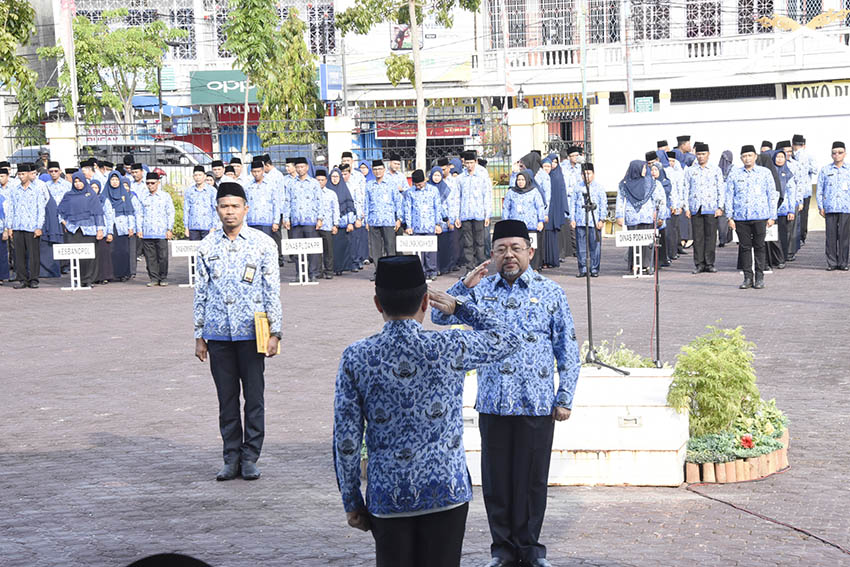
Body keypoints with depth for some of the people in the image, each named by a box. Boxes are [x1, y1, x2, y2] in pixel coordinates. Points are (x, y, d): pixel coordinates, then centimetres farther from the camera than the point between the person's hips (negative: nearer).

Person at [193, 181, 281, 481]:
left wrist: (274, 332, -5)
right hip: (218, 333, 2)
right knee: (227, 399, 7)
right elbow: (200, 292, 10)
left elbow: (273, 291, 0)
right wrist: (199, 336, 8)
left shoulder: (263, 244, -1)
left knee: (254, 397, 2)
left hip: (251, 332, -2)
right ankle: (232, 459, 15)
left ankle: (250, 458, 11)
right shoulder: (208, 246, 6)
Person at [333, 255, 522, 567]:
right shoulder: (450, 348, -9)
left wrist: (352, 502, 7)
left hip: (386, 497, 1)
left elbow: (346, 440, -3)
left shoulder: (355, 358, -6)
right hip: (446, 493, -1)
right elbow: (509, 339, 11)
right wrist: (459, 307, 19)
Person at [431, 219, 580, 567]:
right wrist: (466, 285, -12)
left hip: (537, 406, -1)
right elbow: (439, 317, 1)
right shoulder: (480, 290, 7)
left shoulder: (550, 293, 3)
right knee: (496, 479, 7)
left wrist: (565, 398, -1)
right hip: (493, 404, 2)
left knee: (532, 479, 5)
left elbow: (567, 350, 4)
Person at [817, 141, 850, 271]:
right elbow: (820, 189, 11)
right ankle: (832, 262, 5)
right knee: (831, 235, -2)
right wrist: (820, 206, 4)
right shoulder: (825, 170, 10)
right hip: (830, 207, 0)